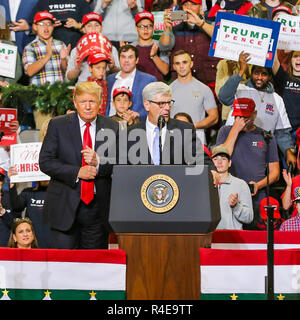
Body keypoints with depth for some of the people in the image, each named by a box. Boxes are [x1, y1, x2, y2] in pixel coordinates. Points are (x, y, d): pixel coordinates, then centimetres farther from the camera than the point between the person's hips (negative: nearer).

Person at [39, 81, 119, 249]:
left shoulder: (112, 127, 6)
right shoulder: (58, 125, 2)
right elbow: (45, 162, -4)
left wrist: (98, 162, -16)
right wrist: (77, 172, -15)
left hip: (98, 208, 2)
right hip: (65, 208, -1)